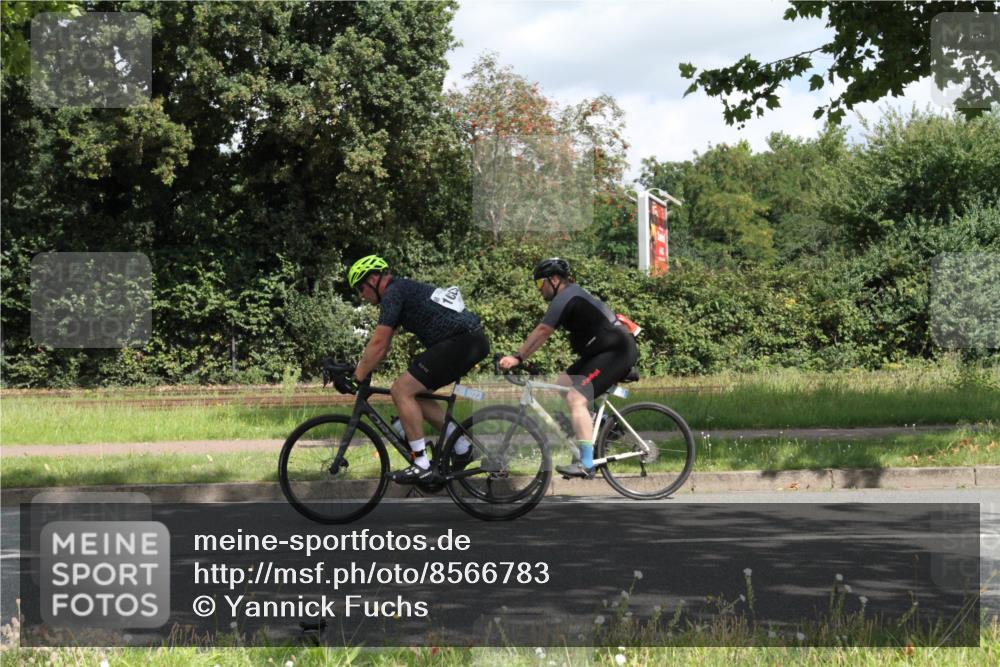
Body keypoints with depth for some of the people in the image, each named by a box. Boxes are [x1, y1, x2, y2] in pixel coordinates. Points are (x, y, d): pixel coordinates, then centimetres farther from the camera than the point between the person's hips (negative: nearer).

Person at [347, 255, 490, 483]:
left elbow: (378, 344, -11)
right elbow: (381, 345, 28)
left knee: (402, 390, -9)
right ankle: (462, 448, 20)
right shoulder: (403, 291, 23)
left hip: (459, 342, -10)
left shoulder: (393, 294, -7)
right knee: (413, 393, 18)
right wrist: (359, 368, 25)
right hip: (474, 342, 10)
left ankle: (422, 466, -11)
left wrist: (358, 377, -2)